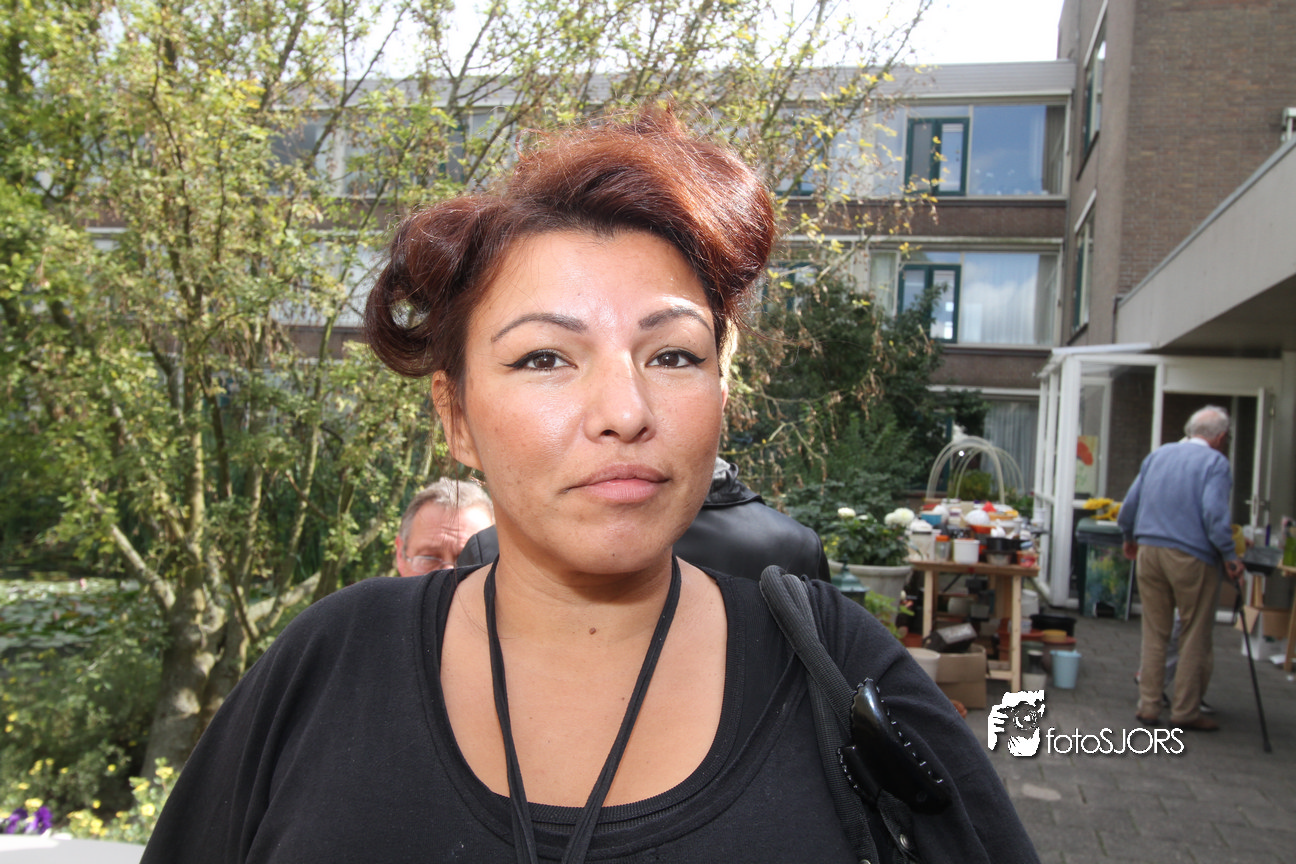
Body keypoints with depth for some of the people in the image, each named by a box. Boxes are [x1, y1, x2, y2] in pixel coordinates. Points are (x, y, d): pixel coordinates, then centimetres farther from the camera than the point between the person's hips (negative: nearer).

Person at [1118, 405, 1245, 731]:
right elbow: (1214, 514, -18)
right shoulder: (1215, 462, -6)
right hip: (1191, 557, -5)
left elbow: (1129, 505, 16)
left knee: (1154, 634, 12)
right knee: (1195, 637, 7)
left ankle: (1148, 706, 14)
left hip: (1149, 553, 5)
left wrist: (1130, 539, 30)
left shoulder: (1156, 456, 12)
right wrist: (1230, 557, -12)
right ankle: (1185, 711, 13)